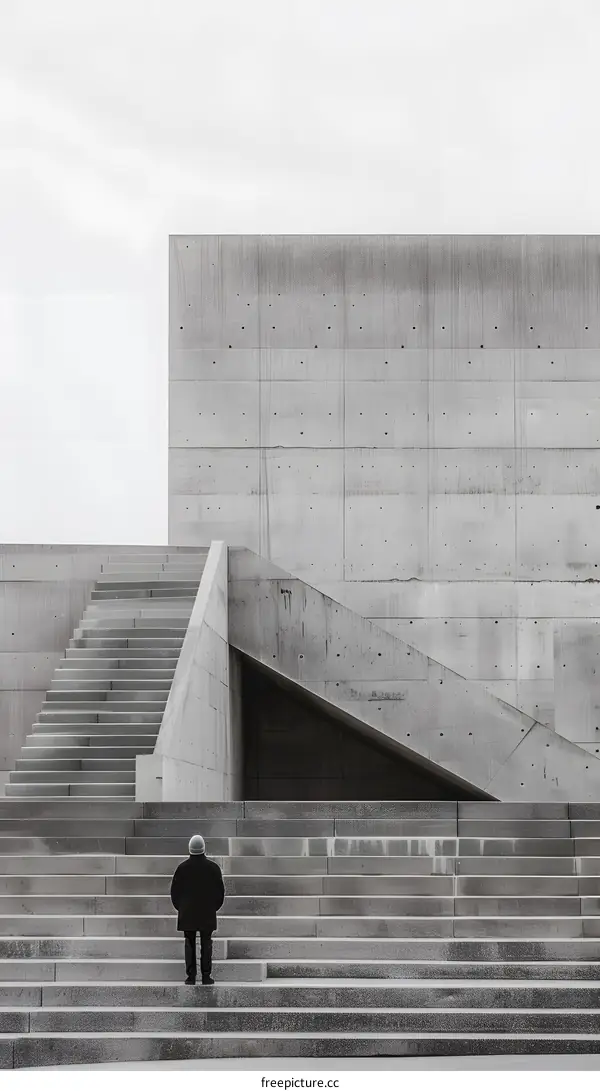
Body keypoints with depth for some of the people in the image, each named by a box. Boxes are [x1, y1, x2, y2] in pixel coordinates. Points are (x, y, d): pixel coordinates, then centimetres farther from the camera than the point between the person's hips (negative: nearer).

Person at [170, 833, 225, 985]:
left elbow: (174, 891, 2)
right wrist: (215, 907, 16)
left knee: (190, 944, 5)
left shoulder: (182, 868, -4)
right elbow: (220, 891, 2)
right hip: (208, 913, 0)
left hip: (187, 914, 0)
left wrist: (180, 907, 15)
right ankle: (206, 975, 2)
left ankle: (191, 976, 2)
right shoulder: (213, 867, -4)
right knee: (206, 944, 4)